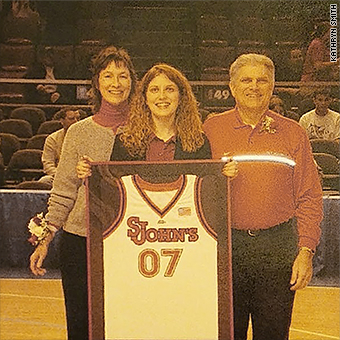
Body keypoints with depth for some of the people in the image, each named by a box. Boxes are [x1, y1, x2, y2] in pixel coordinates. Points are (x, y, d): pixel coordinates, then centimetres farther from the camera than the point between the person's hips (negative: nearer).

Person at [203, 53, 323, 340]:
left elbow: (309, 198, 5)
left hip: (279, 249, 1)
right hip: (225, 246, 0)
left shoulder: (293, 133, 6)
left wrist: (305, 251, -2)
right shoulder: (211, 129, 4)